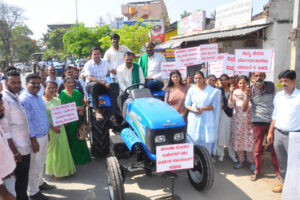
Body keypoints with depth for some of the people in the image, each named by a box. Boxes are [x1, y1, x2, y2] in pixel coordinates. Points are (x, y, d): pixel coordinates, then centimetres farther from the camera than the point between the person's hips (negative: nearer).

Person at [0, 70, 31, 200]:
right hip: (18, 150, -8)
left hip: (25, 147, 8)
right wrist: (15, 152, -19)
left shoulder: (16, 96, 10)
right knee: (20, 181, 7)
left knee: (23, 180, 21)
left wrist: (28, 143, 15)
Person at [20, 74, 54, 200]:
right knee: (34, 165, 6)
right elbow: (26, 122, -20)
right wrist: (33, 140, -19)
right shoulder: (24, 99, -19)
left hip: (44, 135, 8)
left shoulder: (38, 97, 8)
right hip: (35, 138, -8)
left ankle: (40, 183, 41)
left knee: (41, 162, 22)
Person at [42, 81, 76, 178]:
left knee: (62, 149, 11)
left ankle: (62, 169, 27)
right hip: (49, 129, -5)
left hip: (60, 128, 5)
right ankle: (53, 171, 21)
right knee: (52, 150, 5)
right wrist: (52, 127, -21)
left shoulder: (57, 100, 7)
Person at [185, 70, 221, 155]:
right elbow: (187, 105, 8)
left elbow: (214, 105, 0)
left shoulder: (212, 91, 4)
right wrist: (193, 109, -13)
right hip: (194, 119, 1)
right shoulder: (191, 90, 9)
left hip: (207, 120, -1)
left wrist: (203, 109, -15)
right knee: (194, 140, -2)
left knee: (206, 141, -2)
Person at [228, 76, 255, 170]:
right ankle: (241, 161, 23)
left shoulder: (251, 93, -4)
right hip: (237, 120, 2)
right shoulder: (235, 92, 1)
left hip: (248, 120, -2)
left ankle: (251, 162, 17)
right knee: (238, 141, 8)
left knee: (250, 141, 0)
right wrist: (231, 93, -17)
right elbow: (231, 105, -9)